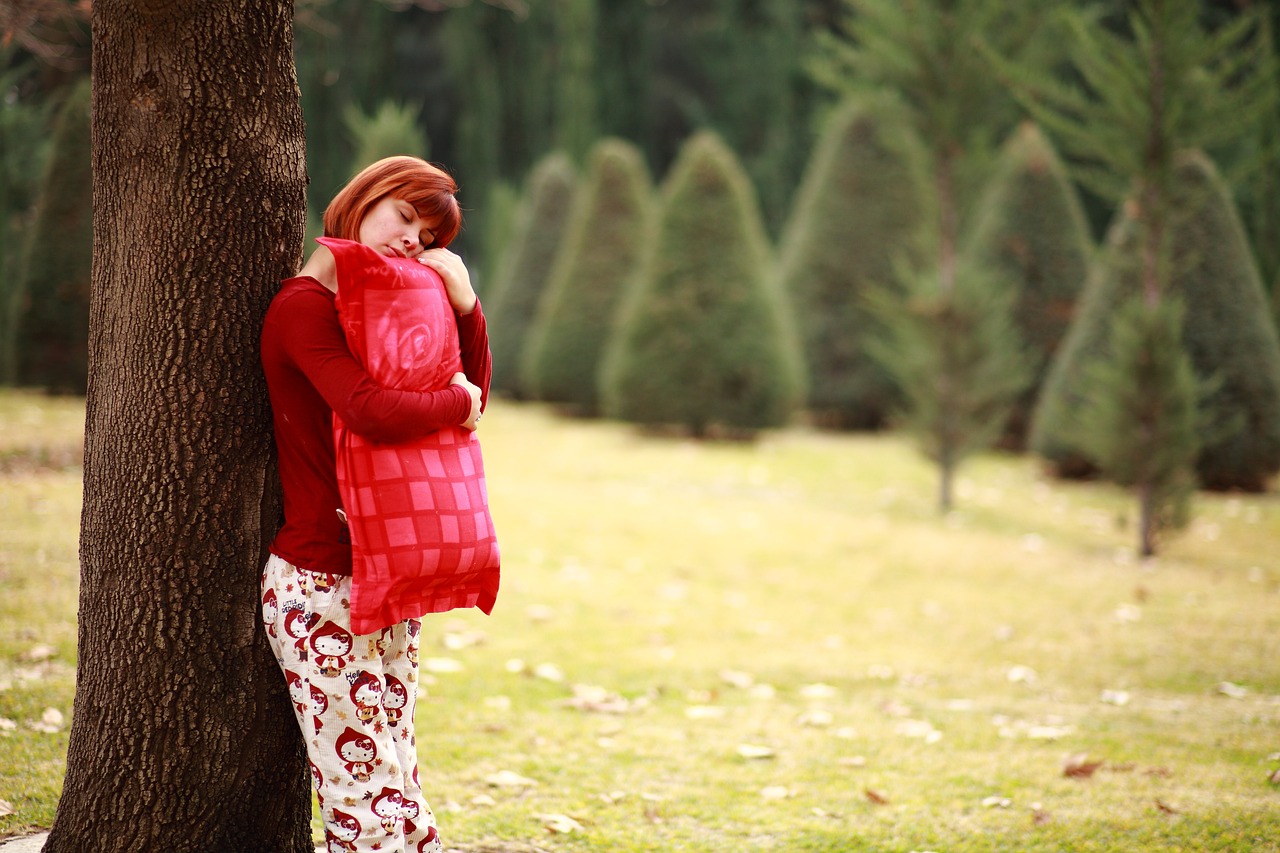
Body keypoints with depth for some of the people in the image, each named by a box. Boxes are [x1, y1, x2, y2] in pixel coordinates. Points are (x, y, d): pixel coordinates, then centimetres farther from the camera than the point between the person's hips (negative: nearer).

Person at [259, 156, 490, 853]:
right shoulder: (304, 306, -11)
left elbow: (473, 397, 17)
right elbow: (372, 411, -26)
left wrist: (464, 306, 3)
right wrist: (454, 403, -8)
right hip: (322, 586, -9)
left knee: (395, 784, 9)